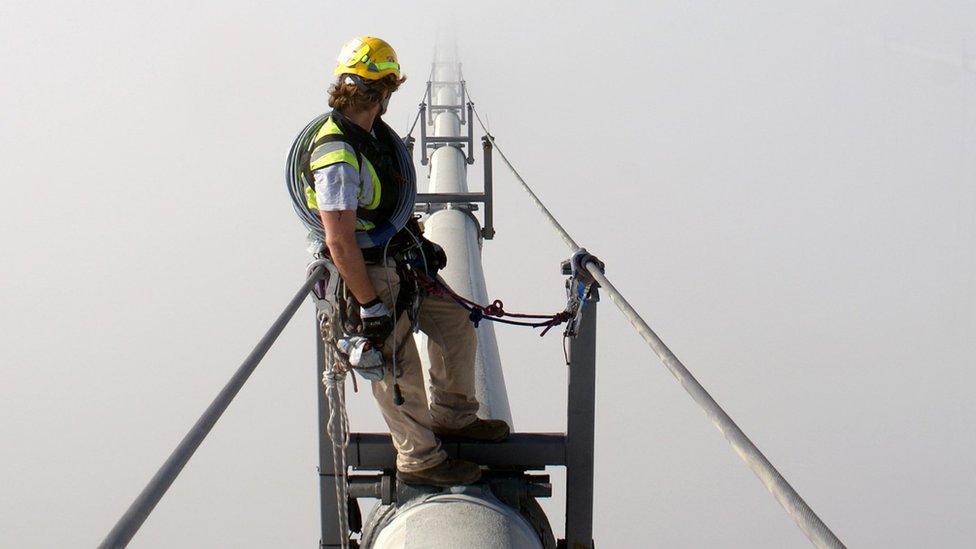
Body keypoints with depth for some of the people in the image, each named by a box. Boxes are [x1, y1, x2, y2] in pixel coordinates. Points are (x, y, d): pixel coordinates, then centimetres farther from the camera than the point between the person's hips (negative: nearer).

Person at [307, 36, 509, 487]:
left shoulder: (374, 130, 2)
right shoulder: (338, 157, -29)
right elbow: (340, 242, -29)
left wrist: (420, 243, 22)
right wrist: (370, 305, -25)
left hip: (401, 260, 10)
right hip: (369, 273, -10)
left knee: (456, 324, 18)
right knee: (399, 369, 2)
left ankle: (453, 416, 36)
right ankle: (419, 460, 18)